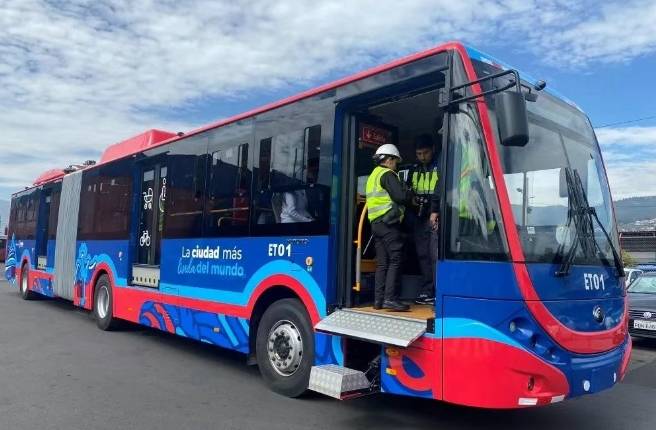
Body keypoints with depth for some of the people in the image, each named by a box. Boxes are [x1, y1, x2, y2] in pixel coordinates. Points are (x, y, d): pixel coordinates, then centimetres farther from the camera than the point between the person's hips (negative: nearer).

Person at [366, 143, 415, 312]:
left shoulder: (373, 176, 25)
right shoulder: (387, 174, -6)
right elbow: (401, 196, -16)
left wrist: (407, 197, 17)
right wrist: (412, 195, 5)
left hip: (376, 223, 9)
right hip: (388, 222, -9)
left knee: (382, 263, 9)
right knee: (395, 261, -9)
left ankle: (378, 300, 9)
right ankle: (390, 298, -13)